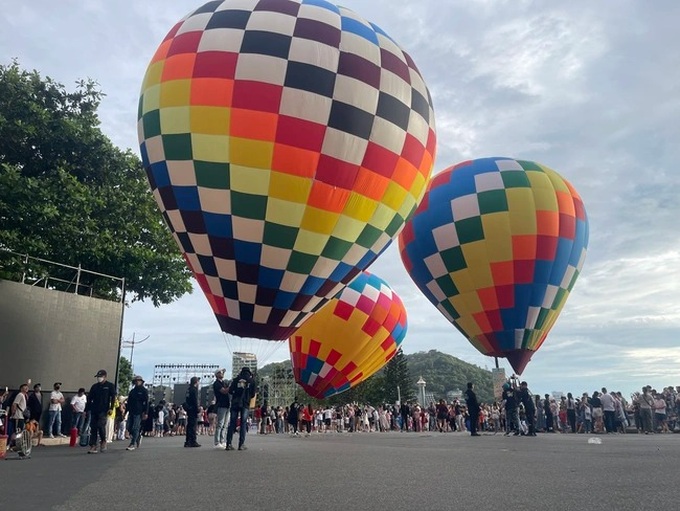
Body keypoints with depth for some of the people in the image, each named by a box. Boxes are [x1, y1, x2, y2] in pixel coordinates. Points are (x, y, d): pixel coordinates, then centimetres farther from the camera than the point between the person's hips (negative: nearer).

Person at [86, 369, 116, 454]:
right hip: (94, 410, 5)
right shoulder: (94, 386, 17)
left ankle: (103, 441, 6)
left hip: (103, 410, -5)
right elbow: (89, 399, 19)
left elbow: (113, 397, -2)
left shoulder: (110, 386, 4)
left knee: (101, 425, -17)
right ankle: (93, 446, 3)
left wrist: (111, 408, -13)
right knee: (93, 428, 0)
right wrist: (86, 410, 12)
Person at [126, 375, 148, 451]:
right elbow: (128, 402, 19)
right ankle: (138, 437, 26)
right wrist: (126, 411, 11)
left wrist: (145, 413, -13)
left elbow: (146, 402, -5)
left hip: (138, 413, -6)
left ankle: (132, 444, -8)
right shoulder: (132, 391, 17)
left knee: (135, 428, -9)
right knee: (129, 427, 5)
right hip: (131, 412, 6)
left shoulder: (144, 391, 1)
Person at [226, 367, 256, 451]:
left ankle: (229, 444, 0)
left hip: (235, 403, 2)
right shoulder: (252, 380, 8)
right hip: (245, 403, -2)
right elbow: (253, 394, 8)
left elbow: (230, 391, 4)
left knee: (232, 423, 5)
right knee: (243, 423, 2)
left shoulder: (236, 379, 11)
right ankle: (241, 444, -4)